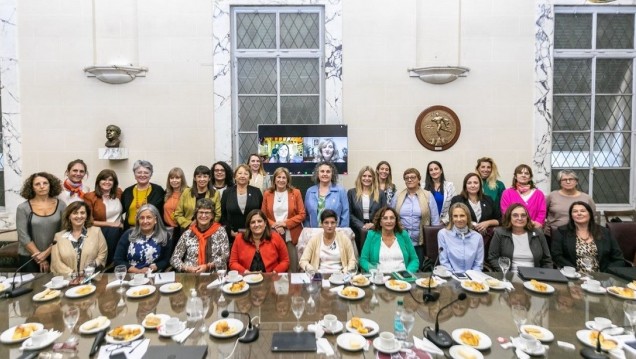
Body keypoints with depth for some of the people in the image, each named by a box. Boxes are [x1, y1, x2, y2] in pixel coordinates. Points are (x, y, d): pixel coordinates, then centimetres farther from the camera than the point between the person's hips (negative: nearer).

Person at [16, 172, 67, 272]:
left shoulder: (61, 205, -2)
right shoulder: (23, 208, -5)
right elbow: (23, 236, -8)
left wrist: (47, 252, -11)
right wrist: (40, 258, -10)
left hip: (55, 255, 1)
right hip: (28, 257, -1)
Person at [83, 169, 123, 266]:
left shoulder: (118, 193, 6)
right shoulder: (90, 197, -6)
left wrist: (121, 223, 10)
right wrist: (110, 224, -10)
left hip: (119, 232, 3)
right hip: (100, 232, -2)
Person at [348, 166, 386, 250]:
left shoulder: (380, 193, 10)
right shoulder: (351, 193, 7)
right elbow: (349, 214, 1)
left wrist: (373, 224, -10)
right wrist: (362, 226, -10)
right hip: (358, 232, 0)